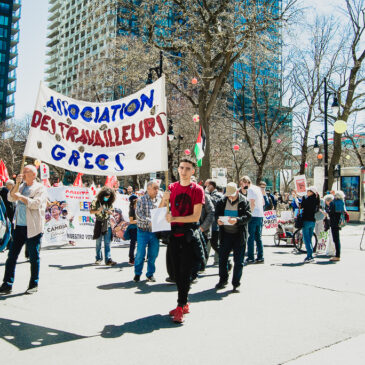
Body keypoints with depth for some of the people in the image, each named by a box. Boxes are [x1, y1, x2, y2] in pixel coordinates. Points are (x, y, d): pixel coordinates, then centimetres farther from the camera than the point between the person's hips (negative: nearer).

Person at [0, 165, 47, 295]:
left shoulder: (40, 188, -3)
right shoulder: (21, 186, 16)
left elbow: (36, 203, -17)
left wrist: (20, 197, -13)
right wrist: (17, 184, -6)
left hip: (33, 228, -6)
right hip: (19, 226, 6)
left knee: (34, 257, 4)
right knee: (12, 255, 5)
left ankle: (34, 285, 16)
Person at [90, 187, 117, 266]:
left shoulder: (110, 203, 5)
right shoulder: (96, 201, -4)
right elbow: (91, 211, -2)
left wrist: (110, 212, -9)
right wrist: (98, 211, -20)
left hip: (107, 224, 2)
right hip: (99, 223, -2)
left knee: (107, 243, -2)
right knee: (98, 242, 5)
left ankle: (108, 260, -5)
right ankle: (98, 259, 16)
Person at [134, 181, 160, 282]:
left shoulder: (158, 201, 10)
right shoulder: (141, 200, -3)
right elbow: (139, 214, -13)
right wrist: (150, 221, -26)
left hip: (154, 232, 4)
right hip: (143, 231, -4)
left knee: (153, 254, 6)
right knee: (140, 253, -2)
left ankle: (150, 274, 22)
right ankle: (137, 274, 18)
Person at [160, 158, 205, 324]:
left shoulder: (197, 190, -5)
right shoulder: (172, 188, 9)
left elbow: (196, 216, -12)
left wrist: (174, 218, -19)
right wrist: (165, 198, -7)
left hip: (188, 235, -5)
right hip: (174, 234, 5)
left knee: (185, 272, -5)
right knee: (177, 271, 11)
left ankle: (180, 307, 0)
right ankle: (184, 305, 23)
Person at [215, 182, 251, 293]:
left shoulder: (244, 201, -5)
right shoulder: (222, 201, 5)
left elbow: (248, 216, -12)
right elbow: (217, 213, 7)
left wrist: (237, 220, -29)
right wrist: (218, 219, -16)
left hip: (239, 235, -3)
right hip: (226, 234, 3)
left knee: (238, 261, 3)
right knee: (222, 258, 10)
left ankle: (236, 284, 15)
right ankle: (223, 280, 27)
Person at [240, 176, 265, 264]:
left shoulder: (250, 189, -9)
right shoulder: (258, 188, 16)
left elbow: (252, 203, -17)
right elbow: (263, 202, 20)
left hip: (253, 216, -8)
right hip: (260, 216, 8)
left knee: (250, 238, -3)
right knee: (258, 238, 11)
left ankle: (250, 258, -2)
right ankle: (260, 257, 12)